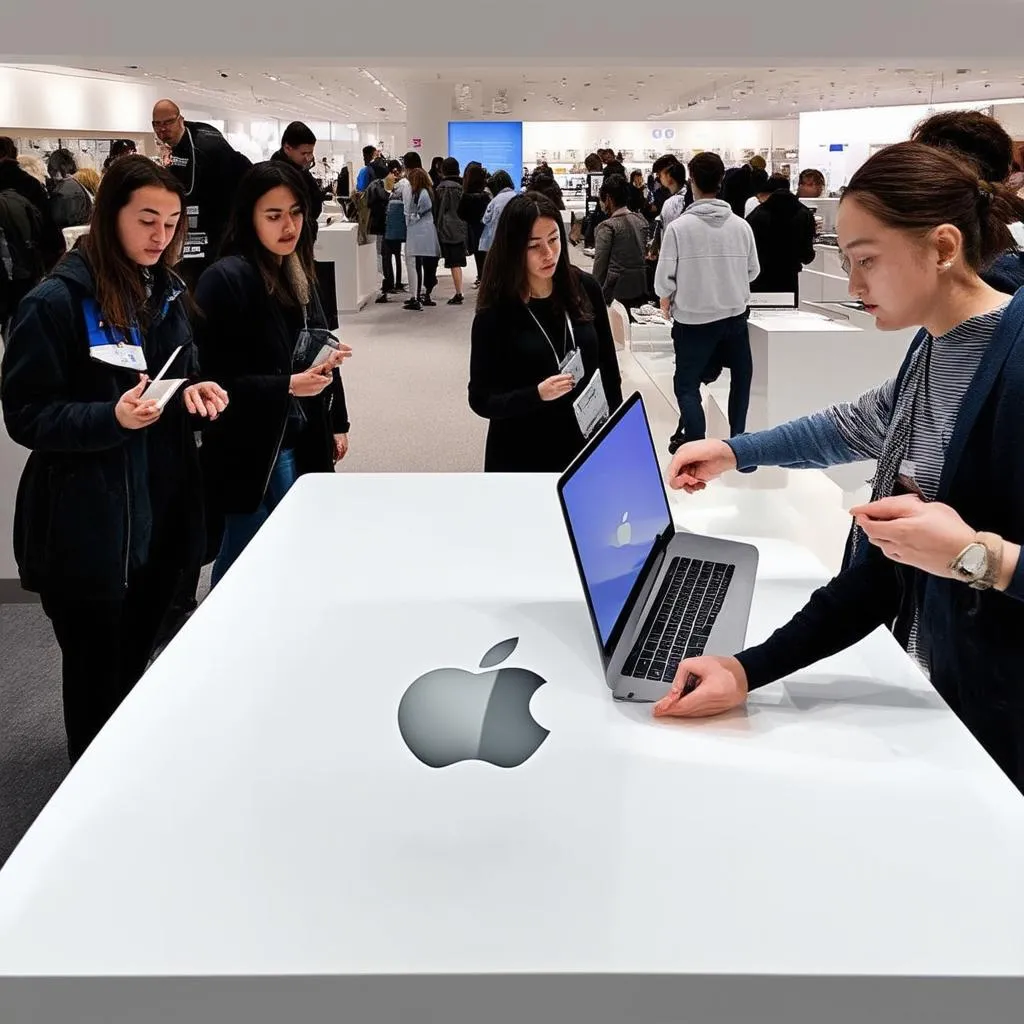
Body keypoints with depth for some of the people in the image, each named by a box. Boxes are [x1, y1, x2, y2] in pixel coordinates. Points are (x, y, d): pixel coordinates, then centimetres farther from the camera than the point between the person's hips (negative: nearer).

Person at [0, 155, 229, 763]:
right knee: (98, 679, 7)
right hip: (90, 527, -6)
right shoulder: (56, 302, -13)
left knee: (138, 663, 19)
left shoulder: (169, 294, 8)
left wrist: (197, 395, -6)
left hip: (163, 514, 6)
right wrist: (111, 418, -28)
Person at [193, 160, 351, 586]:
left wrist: (336, 423, 17)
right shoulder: (226, 279, -17)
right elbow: (214, 381, -20)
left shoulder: (299, 273, 8)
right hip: (250, 451, -8)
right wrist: (287, 386, -28)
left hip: (300, 441, 8)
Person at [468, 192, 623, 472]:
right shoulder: (494, 313, -13)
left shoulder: (585, 288, -4)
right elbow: (481, 400, -11)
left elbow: (608, 368, 5)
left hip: (585, 449, 3)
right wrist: (537, 395, -26)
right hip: (522, 459, -3)